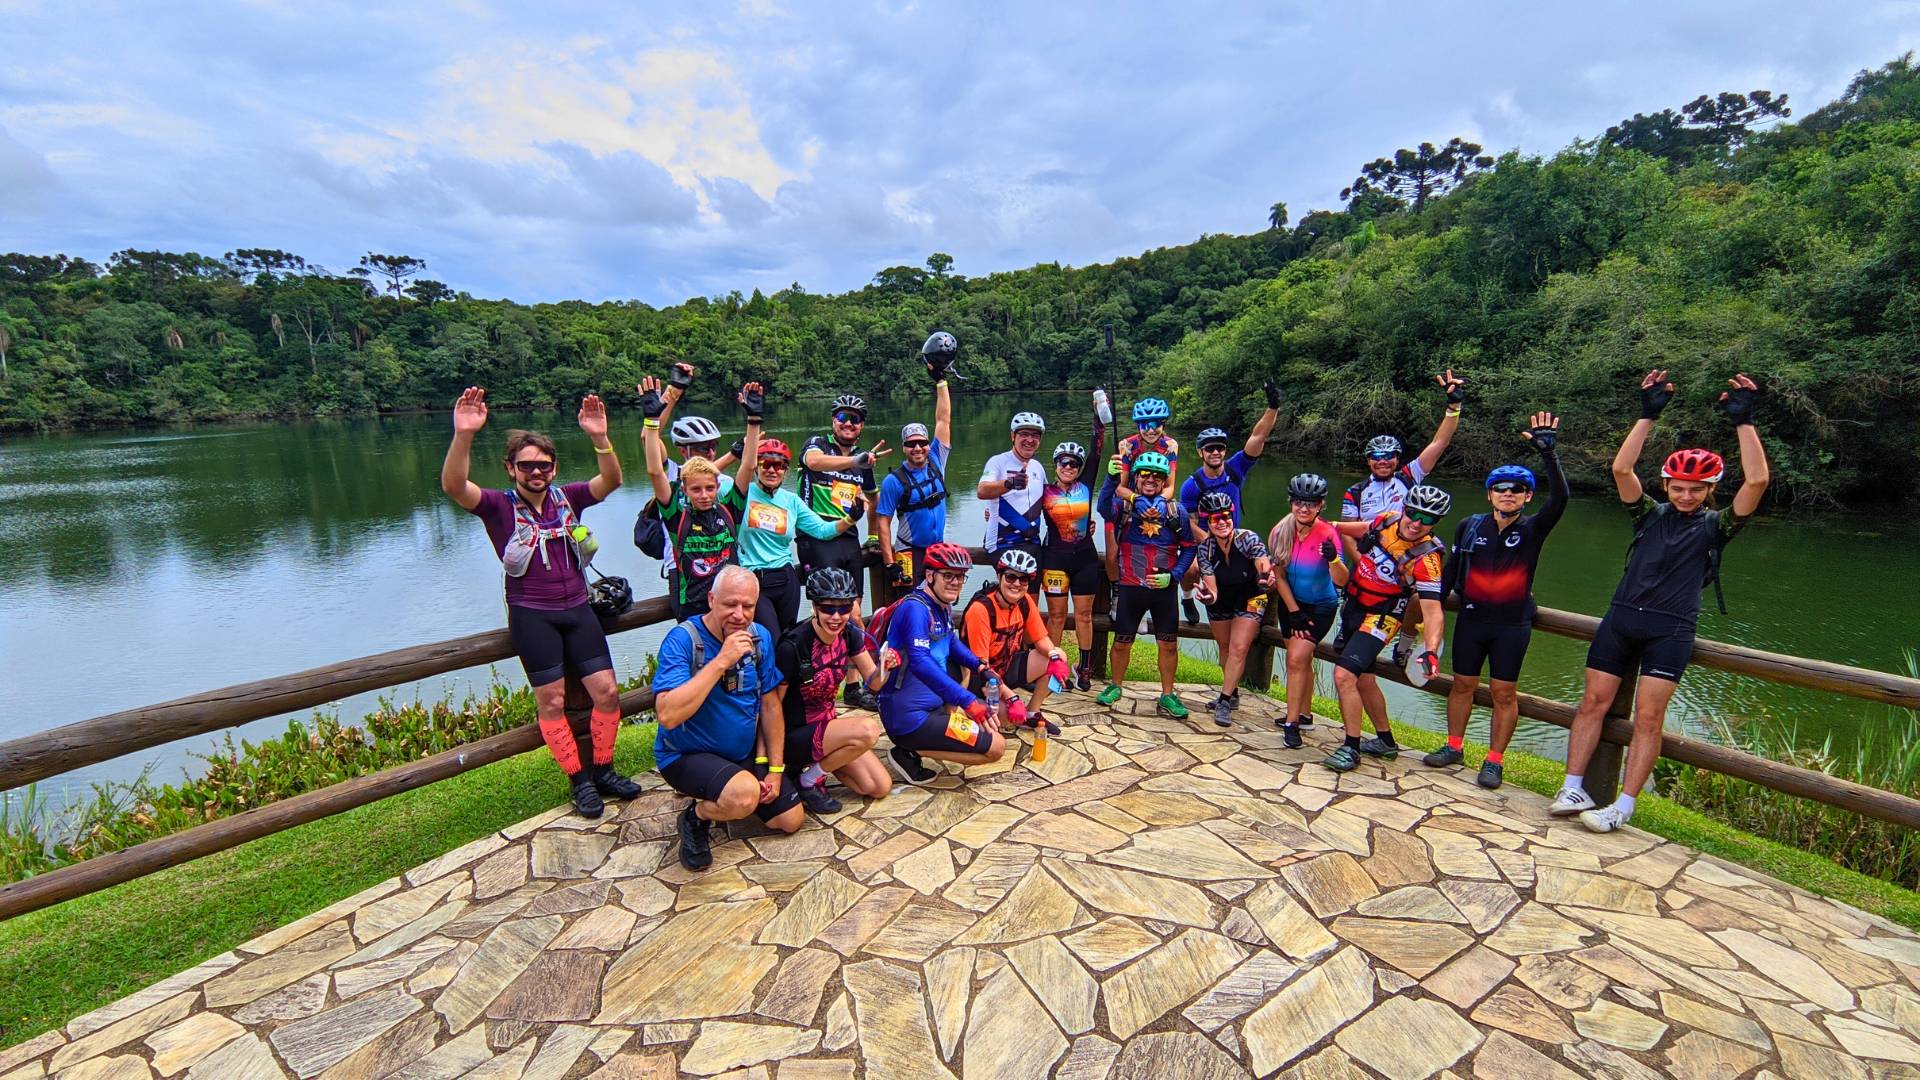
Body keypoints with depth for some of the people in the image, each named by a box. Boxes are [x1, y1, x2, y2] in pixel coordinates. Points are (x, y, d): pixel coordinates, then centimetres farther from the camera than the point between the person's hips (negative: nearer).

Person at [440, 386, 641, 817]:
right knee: (552, 700, 2)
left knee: (607, 690, 1)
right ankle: (579, 781, 16)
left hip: (577, 609, 3)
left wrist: (599, 437, -29)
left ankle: (602, 771, 19)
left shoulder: (567, 498, 4)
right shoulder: (499, 505, -3)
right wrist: (463, 435, -39)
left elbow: (611, 480, -11)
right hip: (532, 615, -3)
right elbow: (453, 485, -22)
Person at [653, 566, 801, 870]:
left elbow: (770, 705, 2)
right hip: (687, 755, -6)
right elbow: (668, 716, -34)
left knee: (791, 819, 6)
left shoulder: (760, 637, -5)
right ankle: (696, 816, 0)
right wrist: (721, 661, -36)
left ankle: (721, 795, 27)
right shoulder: (682, 639, -23)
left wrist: (775, 770, 1)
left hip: (746, 752, 6)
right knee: (745, 794, -34)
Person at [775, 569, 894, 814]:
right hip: (794, 735, -6)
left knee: (880, 788, -2)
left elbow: (873, 682, 1)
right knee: (867, 729, -30)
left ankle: (824, 760, 18)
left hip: (827, 724, 7)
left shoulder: (850, 634, -7)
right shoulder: (792, 646, -26)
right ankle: (808, 781, -6)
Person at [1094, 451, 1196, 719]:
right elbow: (1105, 509, -27)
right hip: (1131, 587, -1)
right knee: (1122, 642, 9)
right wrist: (1112, 479, -44)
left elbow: (1188, 547, 8)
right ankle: (1115, 686, 30)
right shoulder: (1124, 504, -4)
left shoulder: (1177, 510, 2)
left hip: (1165, 588, 2)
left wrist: (1173, 575, -7)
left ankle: (1167, 696, 23)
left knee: (1169, 644, 7)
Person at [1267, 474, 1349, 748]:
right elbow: (1278, 575, -6)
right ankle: (1304, 714, 33)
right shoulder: (1281, 532, -13)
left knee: (1296, 658, -14)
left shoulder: (1327, 533, -23)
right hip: (1292, 603, 4)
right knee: (1301, 660, 14)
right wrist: (1294, 612, -7)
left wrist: (1333, 559, -48)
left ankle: (1291, 723, -3)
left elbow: (1341, 582, -29)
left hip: (1321, 606, -4)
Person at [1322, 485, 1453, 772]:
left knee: (1344, 674, -20)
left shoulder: (1427, 559, -23)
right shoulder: (1387, 520, -7)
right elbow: (1362, 529, 18)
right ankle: (1386, 742, 36)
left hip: (1380, 618, -7)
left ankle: (1352, 748, -5)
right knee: (1364, 679, 17)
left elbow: (1433, 612, -28)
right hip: (1353, 606, 7)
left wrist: (1431, 651, -40)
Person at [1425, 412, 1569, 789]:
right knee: (1462, 685, 10)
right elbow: (1451, 570, 8)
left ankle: (1494, 761, 15)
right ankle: (1453, 747, 25)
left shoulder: (1533, 529, -4)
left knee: (1505, 693, 4)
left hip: (1513, 624, -1)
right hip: (1471, 619, 2)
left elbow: (1559, 497, -22)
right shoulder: (1470, 526, 1)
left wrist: (1548, 452, -29)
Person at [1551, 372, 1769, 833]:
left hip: (1671, 629, -2)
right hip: (1621, 618, 2)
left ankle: (1624, 807, 2)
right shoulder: (1650, 514, 12)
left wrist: (1743, 420, -5)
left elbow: (1757, 480, -7)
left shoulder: (1717, 525, 8)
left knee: (1648, 716, -5)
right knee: (1593, 702, 1)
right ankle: (1573, 790, 8)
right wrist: (1648, 415, -4)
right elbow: (1621, 468, -1)